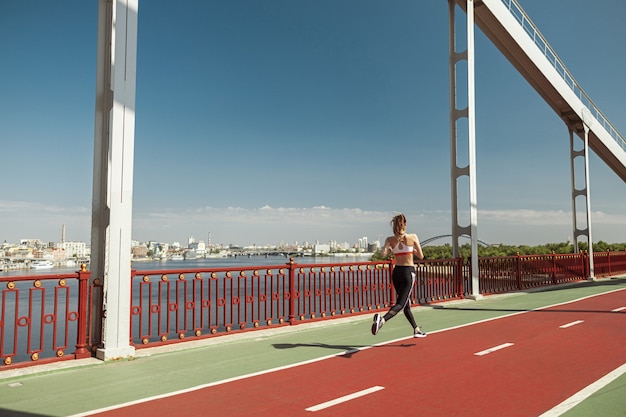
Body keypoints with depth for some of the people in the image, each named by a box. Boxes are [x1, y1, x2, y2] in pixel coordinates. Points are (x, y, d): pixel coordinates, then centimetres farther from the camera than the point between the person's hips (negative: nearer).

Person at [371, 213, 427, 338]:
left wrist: (390, 250, 6)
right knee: (401, 303, -9)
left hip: (396, 272, 4)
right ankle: (382, 319, -34)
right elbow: (421, 256, 0)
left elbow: (383, 254, -15)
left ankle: (416, 330, 28)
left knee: (406, 303, 18)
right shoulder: (413, 237, -6)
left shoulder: (390, 239, -1)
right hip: (408, 272, -4)